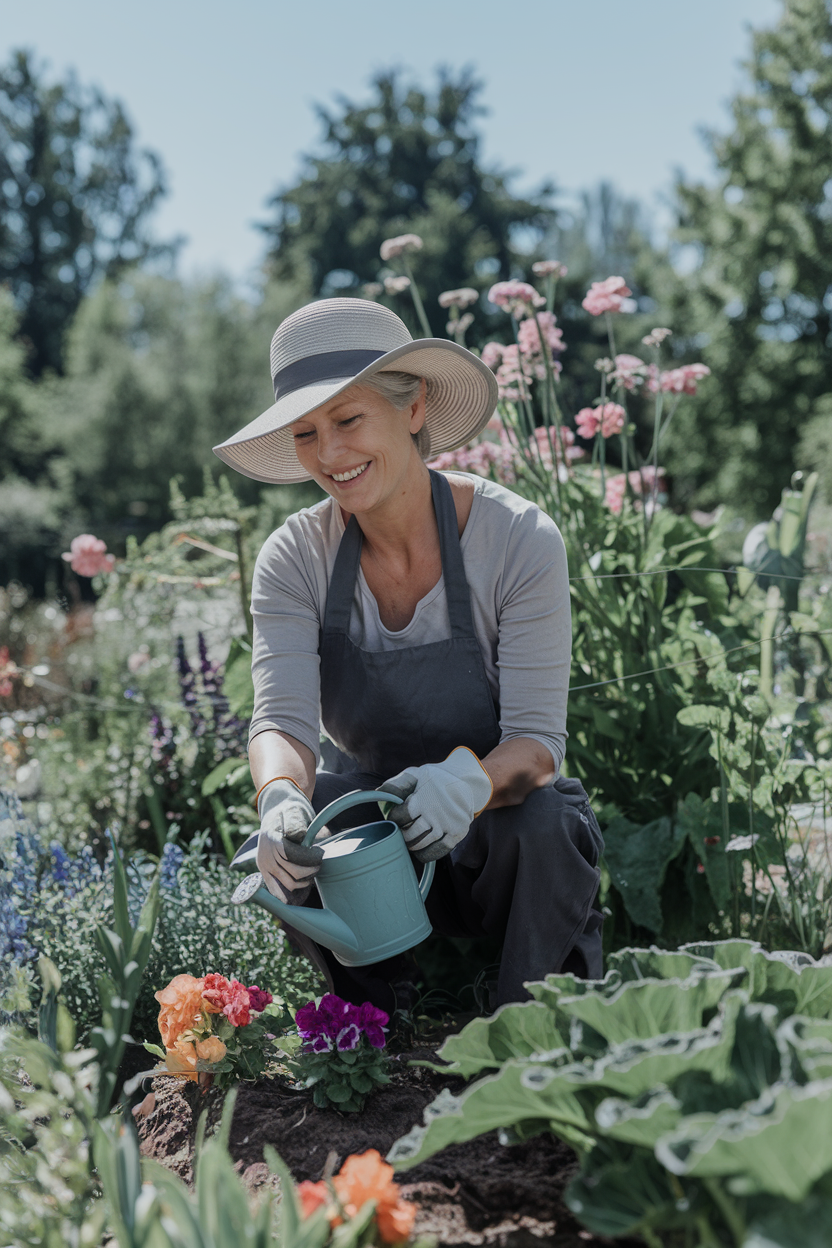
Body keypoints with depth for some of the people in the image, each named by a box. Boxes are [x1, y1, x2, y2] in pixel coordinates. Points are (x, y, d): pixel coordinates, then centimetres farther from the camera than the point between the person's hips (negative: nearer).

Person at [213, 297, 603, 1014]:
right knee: (290, 840, -29)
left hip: (503, 845, -2)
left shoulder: (518, 538, -18)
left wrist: (469, 781, -45)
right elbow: (282, 718, -20)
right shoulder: (296, 558, -9)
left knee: (543, 821, -35)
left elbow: (537, 742, -21)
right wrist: (282, 797, -45)